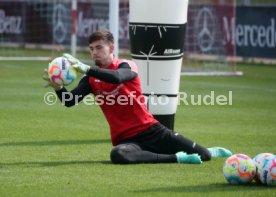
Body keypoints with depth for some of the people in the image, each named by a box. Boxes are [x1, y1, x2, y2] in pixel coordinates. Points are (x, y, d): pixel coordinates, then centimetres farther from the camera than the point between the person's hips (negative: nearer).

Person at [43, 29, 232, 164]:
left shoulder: (127, 66, -4)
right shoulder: (91, 80, 6)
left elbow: (116, 77, -29)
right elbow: (70, 101, -9)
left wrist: (86, 69, -36)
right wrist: (58, 87, -29)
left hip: (150, 130, -1)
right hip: (125, 138, 1)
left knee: (201, 155, -6)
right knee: (118, 155, -39)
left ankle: (213, 152, 36)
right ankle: (176, 158, -27)